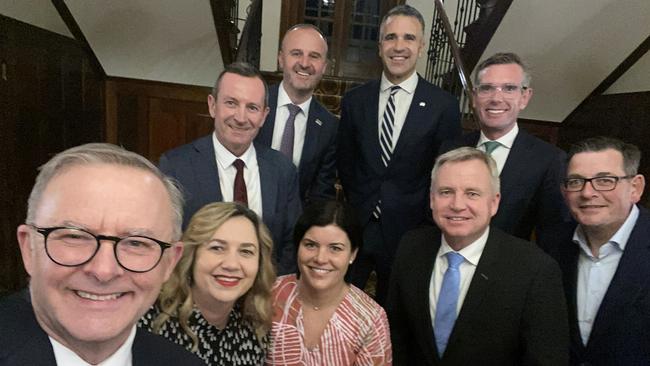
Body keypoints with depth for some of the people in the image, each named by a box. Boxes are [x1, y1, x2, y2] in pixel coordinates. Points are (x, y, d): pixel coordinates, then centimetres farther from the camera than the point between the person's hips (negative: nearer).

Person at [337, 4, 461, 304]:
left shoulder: (444, 106, -7)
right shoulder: (354, 100, 0)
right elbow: (344, 162, 8)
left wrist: (424, 221, -1)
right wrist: (360, 205, 3)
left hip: (409, 231, -1)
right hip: (356, 224, 2)